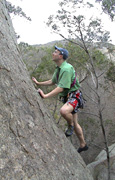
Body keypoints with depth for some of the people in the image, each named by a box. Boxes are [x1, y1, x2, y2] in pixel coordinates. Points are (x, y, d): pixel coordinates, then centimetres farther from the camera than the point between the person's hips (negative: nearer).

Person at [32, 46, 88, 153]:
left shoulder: (66, 69, -23)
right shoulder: (58, 68, 9)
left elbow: (61, 88, -28)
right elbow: (52, 82, 24)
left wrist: (45, 96, -30)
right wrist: (38, 83, 22)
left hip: (73, 96, -9)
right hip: (66, 97, 9)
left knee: (63, 111, -38)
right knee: (75, 123, 16)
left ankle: (70, 125, -6)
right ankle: (83, 145, 31)